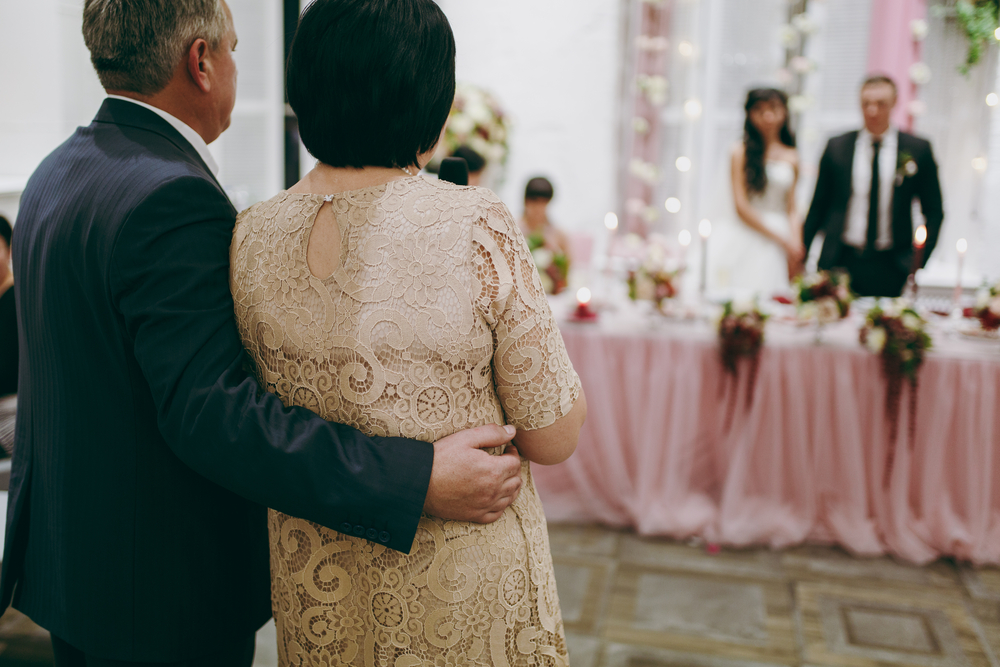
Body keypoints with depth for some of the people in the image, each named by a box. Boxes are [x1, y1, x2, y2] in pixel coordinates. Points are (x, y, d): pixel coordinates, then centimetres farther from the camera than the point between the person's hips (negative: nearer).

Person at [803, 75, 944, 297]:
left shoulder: (918, 150, 4)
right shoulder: (836, 147, 6)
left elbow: (933, 212, 8)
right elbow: (819, 207, 11)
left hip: (890, 270, 0)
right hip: (840, 264, 0)